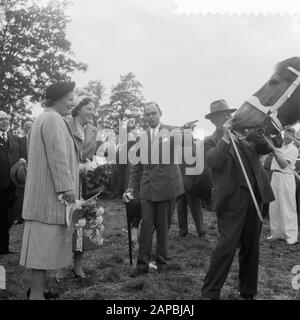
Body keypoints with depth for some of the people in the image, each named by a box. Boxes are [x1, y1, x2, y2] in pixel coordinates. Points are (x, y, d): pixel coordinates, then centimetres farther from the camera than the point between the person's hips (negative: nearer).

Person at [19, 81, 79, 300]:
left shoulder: (43, 119, 21)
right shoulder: (53, 119, -13)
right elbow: (58, 155, -21)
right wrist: (67, 187, -21)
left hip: (44, 192, 11)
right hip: (51, 192, -11)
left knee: (43, 241, 14)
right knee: (45, 241, -6)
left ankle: (37, 287, 23)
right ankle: (36, 293, 2)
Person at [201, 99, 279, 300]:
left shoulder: (243, 138, 16)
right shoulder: (211, 142, 1)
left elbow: (267, 148, 7)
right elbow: (214, 162, -18)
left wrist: (253, 131, -5)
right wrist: (226, 136, -19)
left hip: (254, 197, 6)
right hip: (232, 200, -6)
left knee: (251, 247, 13)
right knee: (226, 246, -10)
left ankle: (248, 292, 28)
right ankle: (210, 293, 4)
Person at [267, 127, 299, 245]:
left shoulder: (293, 149, -3)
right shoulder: (279, 146, 16)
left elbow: (284, 165, -14)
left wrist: (275, 152, -20)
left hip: (285, 178, -6)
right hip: (275, 176, 6)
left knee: (287, 208, -6)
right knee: (274, 207, 8)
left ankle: (291, 236, -1)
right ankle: (277, 233, 18)